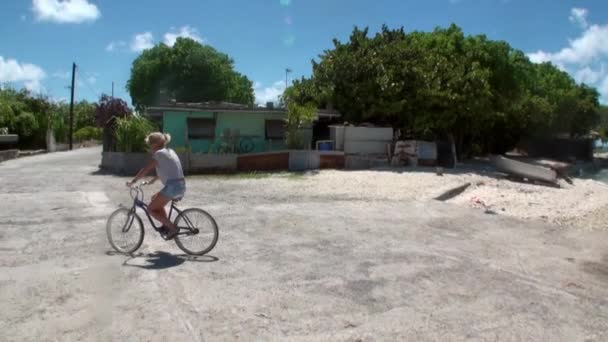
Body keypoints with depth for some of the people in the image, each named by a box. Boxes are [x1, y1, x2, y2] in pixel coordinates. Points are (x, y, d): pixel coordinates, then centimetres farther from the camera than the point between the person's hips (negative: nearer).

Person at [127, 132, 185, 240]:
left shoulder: (159, 153, -5)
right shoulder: (170, 151, 20)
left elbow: (145, 170, -6)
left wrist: (133, 182, 5)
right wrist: (152, 181, 36)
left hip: (172, 187, -9)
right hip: (181, 186, 9)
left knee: (151, 209, 3)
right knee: (155, 199, 27)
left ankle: (172, 228, -3)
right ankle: (166, 225, 23)